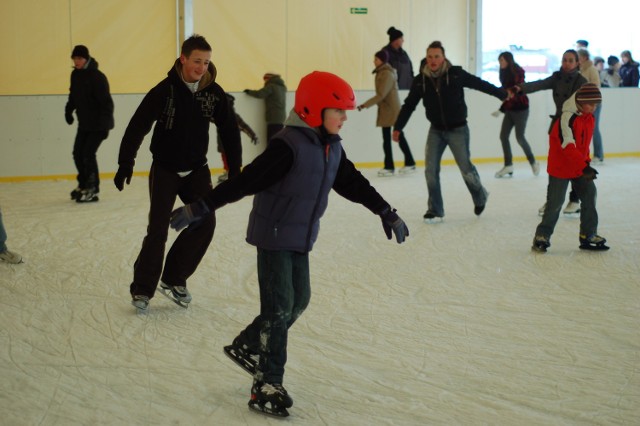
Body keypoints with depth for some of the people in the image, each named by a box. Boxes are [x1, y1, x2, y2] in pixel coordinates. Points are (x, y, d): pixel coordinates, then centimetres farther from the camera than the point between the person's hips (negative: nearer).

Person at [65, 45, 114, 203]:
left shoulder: (97, 77, -19)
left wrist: (105, 124, -25)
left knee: (88, 154, -12)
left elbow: (106, 102, -21)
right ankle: (83, 185, 27)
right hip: (84, 123, 8)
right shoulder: (75, 74, 5)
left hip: (98, 124, -8)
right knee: (78, 153, 10)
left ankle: (92, 190, -3)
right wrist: (69, 110, 7)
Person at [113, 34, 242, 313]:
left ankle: (174, 279, 10)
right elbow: (137, 127, -17)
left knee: (205, 222, -7)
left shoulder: (214, 92, -5)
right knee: (158, 230, -6)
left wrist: (235, 171, 4)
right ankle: (142, 289, 10)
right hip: (165, 170, -4)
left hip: (197, 170, 4)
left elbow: (229, 131, 4)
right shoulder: (165, 90, -16)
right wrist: (125, 164, -22)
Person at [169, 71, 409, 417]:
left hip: (301, 237, 9)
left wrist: (387, 213, 20)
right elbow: (245, 181, -26)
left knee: (299, 300, 13)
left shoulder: (332, 148, 3)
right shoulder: (288, 146, -23)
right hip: (274, 235, -8)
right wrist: (200, 208, -28)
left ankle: (247, 347, 31)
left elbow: (354, 184, 15)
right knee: (279, 306, -7)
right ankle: (267, 386, 1)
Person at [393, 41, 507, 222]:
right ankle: (435, 211, 6)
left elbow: (480, 84, -4)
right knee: (431, 170, -5)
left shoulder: (456, 74, -12)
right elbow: (409, 105, 2)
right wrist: (398, 127, -1)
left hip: (458, 130, -3)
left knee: (466, 168, 1)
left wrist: (504, 94, -1)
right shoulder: (420, 80, -5)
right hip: (436, 131, 3)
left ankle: (480, 196, 31)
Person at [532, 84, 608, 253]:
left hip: (580, 167, 8)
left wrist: (586, 162, 16)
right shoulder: (567, 118, -24)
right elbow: (568, 146, -31)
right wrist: (584, 166, -36)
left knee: (589, 195, 3)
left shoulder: (590, 118, 4)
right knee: (555, 202, -3)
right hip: (560, 167, -8)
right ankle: (542, 236, 12)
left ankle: (588, 235, 13)